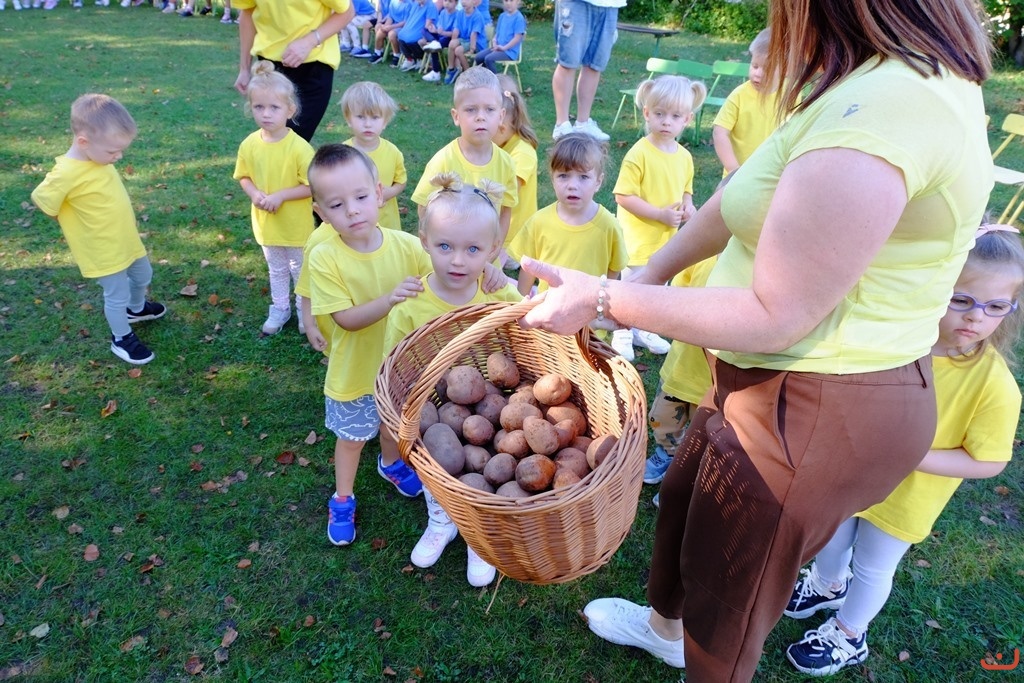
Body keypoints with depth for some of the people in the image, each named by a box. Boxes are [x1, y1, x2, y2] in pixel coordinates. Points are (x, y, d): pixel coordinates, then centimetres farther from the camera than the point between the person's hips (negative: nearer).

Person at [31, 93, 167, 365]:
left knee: (143, 276, 27)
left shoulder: (97, 156, -8)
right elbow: (41, 199, -17)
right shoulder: (67, 174, -31)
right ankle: (122, 339, 31)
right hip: (104, 251, -8)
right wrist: (75, 222, -5)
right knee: (117, 296, 9)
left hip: (128, 240, 8)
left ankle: (137, 309, 55)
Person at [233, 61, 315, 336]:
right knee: (276, 270, 22)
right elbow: (244, 177, 4)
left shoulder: (299, 147, -22)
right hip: (266, 222, 4)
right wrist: (254, 194, -16)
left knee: (301, 269, 16)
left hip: (296, 224, -4)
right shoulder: (249, 144, -9)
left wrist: (280, 196, -26)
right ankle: (280, 308, 40)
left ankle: (305, 309, 36)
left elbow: (313, 186, -20)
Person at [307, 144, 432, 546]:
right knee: (352, 435, 19)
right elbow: (346, 319, -26)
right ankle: (342, 498, 45)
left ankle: (391, 464, 61)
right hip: (356, 371, -2)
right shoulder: (324, 258, -23)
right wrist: (390, 299, -41)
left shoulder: (405, 245, -18)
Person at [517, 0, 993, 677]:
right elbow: (744, 197, 9)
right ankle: (665, 626, 60)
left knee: (729, 591, 16)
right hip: (791, 379, 10)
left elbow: (774, 317, -27)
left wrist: (605, 299, -20)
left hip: (818, 411, -10)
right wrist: (651, 272, 15)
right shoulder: (909, 70, 3)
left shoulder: (876, 114, -31)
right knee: (685, 494, 30)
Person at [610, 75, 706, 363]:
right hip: (638, 235, -6)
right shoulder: (639, 153, -18)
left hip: (668, 237, 6)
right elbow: (623, 196, -20)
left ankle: (643, 329, 37)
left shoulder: (684, 156, 2)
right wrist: (660, 214, -22)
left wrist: (687, 207, -5)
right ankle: (622, 334, 24)